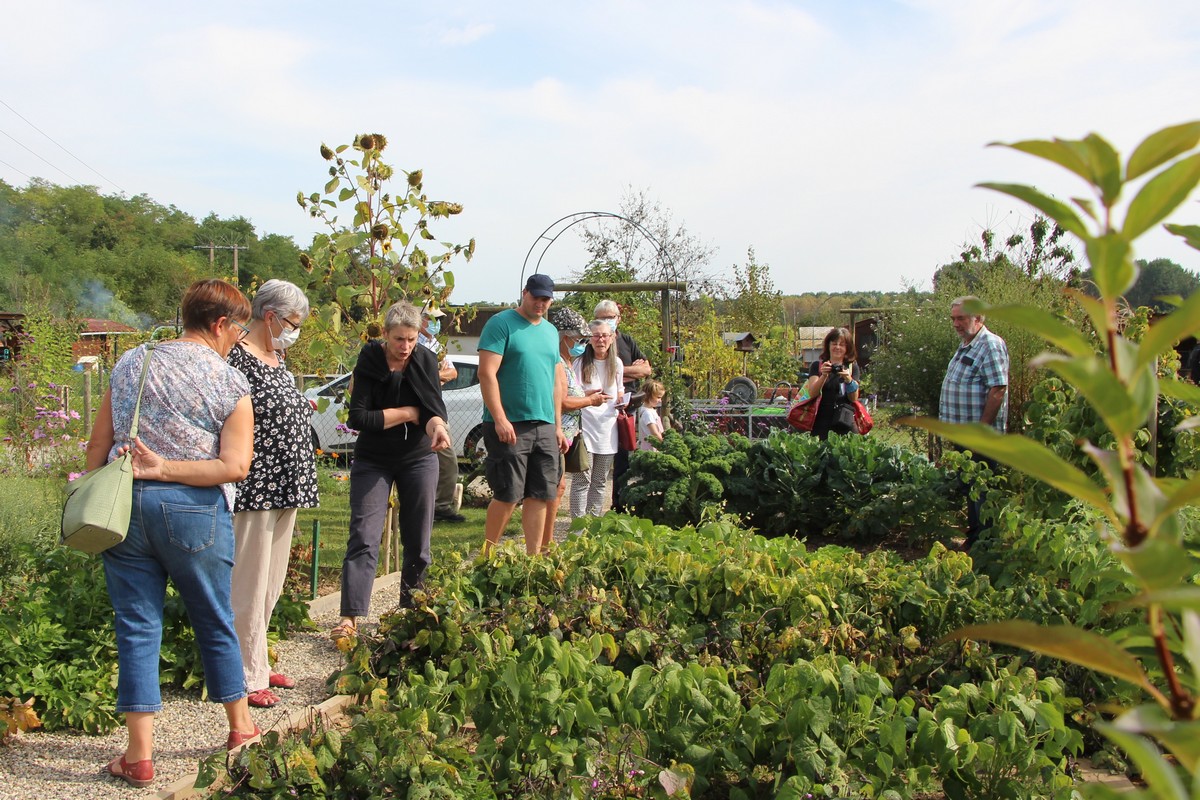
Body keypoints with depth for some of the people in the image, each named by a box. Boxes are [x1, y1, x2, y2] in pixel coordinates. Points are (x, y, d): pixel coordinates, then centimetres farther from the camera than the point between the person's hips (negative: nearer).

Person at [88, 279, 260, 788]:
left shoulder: (131, 363, 7)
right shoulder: (229, 383, -4)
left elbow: (97, 448, 8)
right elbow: (235, 465, -15)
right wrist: (166, 469, -12)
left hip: (124, 506, 3)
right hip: (193, 511, -2)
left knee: (137, 627, 8)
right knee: (215, 622, 14)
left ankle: (139, 754, 9)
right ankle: (240, 727, 29)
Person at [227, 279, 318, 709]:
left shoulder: (277, 358, 15)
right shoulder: (238, 356, -13)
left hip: (283, 488, 9)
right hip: (255, 488, -9)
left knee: (271, 585, 16)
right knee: (249, 586, -1)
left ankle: (258, 663, 28)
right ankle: (246, 678, 8)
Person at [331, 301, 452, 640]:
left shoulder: (425, 360, -6)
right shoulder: (369, 361, -13)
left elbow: (434, 406, -12)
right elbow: (358, 418, -19)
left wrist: (437, 426, -35)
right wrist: (409, 413, -16)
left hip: (418, 459, 2)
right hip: (372, 462, -2)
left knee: (418, 542, 6)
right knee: (364, 539, -9)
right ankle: (349, 617, -10)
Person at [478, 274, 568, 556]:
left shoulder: (551, 331, 17)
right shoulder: (502, 323, -4)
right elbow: (487, 373, -12)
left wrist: (558, 426, 16)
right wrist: (500, 419, -19)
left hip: (545, 427, 7)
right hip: (509, 425, -6)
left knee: (540, 496, 6)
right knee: (508, 496, -5)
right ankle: (486, 555, 11)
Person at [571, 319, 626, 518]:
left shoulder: (616, 364, 11)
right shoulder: (581, 362, -3)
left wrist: (621, 400, 3)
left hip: (607, 428, 5)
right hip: (585, 427, -5)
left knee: (599, 481, 10)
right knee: (582, 479, -8)